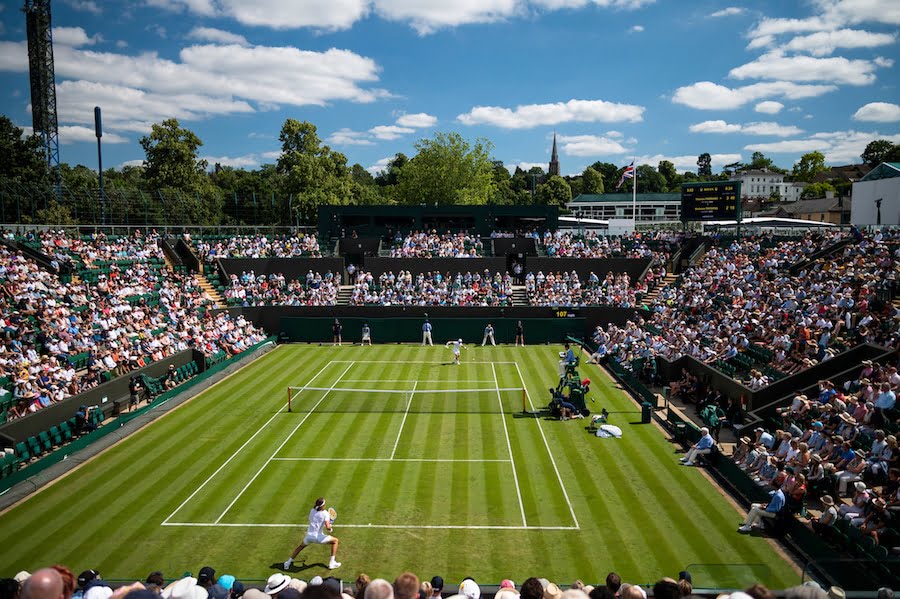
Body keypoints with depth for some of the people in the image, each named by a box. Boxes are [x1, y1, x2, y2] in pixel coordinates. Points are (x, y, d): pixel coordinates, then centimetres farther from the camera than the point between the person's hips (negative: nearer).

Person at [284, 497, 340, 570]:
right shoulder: (325, 513, -10)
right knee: (335, 541, 18)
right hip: (319, 537, -5)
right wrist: (330, 529, 3)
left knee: (301, 546, 36)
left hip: (309, 536, 5)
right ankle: (332, 563, 14)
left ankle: (288, 562, 35)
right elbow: (327, 527, -20)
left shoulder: (312, 511, 5)